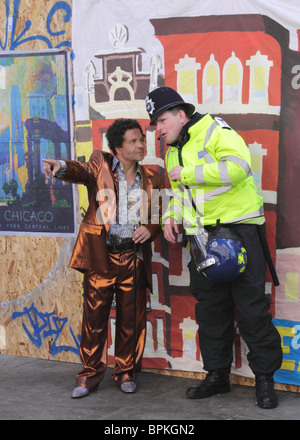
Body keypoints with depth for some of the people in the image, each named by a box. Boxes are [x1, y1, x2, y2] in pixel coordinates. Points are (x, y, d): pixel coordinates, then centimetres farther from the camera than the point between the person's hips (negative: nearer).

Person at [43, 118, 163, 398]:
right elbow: (82, 171, -17)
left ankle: (126, 372, 22)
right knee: (94, 315, 1)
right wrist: (62, 167, -39)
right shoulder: (101, 164, 4)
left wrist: (150, 229, -5)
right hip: (100, 256, -2)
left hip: (134, 257, 2)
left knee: (131, 318, 6)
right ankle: (90, 374, 13)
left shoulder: (151, 179, 11)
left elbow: (160, 215, 17)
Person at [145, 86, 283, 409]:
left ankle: (265, 377, 6)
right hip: (202, 237, 8)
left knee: (251, 307, -4)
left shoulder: (215, 131, -8)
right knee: (209, 309, 11)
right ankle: (217, 375, 22)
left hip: (238, 228, -8)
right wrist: (170, 217, 9)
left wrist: (188, 173, -19)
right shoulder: (173, 152, 19)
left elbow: (237, 166, -26)